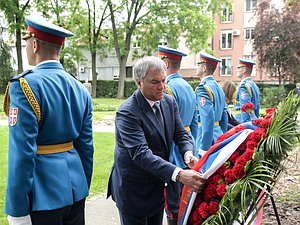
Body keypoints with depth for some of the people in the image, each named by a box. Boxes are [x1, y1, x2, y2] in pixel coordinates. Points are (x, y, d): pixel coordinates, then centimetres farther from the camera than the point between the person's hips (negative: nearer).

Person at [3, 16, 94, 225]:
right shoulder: (80, 88, 5)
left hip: (42, 195, -6)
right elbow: (86, 146, 8)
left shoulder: (25, 85, -15)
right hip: (75, 189, 6)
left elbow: (22, 154, -19)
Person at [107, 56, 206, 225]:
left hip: (158, 184, 6)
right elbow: (141, 153, -33)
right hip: (133, 190, -6)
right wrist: (179, 174, -43)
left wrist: (188, 152, -22)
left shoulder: (169, 102, -1)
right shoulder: (127, 112, -23)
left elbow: (181, 134, 2)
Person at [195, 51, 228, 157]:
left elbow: (208, 119, -23)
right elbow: (224, 117, 18)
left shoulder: (203, 88, -14)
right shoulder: (218, 87, 14)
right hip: (219, 139, 9)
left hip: (208, 141, -9)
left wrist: (204, 148, -21)